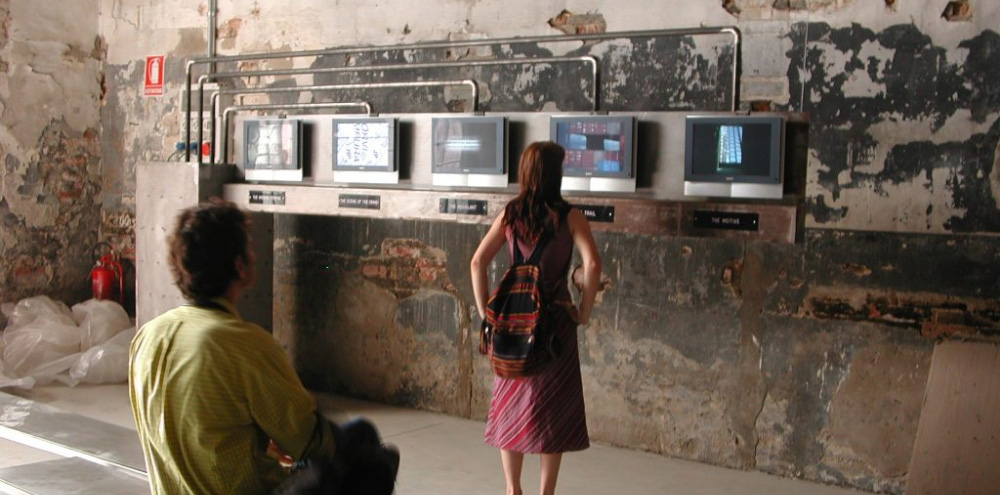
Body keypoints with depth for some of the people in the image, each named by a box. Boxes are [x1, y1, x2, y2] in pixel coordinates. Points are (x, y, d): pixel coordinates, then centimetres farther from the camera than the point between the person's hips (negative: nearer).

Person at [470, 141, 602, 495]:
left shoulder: (509, 214, 2)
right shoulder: (568, 216, -7)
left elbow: (477, 263, 0)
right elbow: (592, 264, -18)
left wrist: (485, 312, 5)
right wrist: (584, 312, -7)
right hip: (555, 320, -3)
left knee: (511, 405, 15)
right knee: (553, 408, 7)